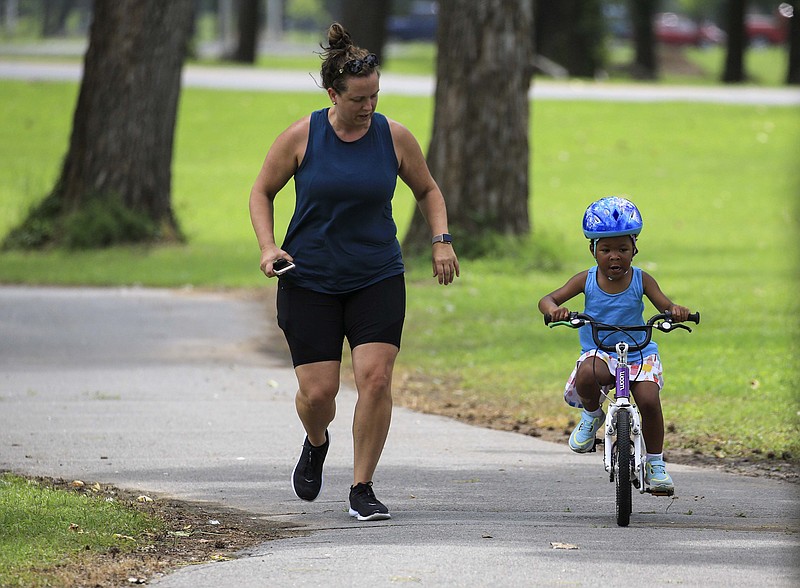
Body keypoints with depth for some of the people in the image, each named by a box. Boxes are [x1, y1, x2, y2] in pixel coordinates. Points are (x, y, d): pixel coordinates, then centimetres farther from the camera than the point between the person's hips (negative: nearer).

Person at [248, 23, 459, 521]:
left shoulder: (394, 137, -2)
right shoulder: (301, 137, -7)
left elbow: (427, 189, 15)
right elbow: (263, 192, 6)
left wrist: (441, 239, 0)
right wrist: (268, 246, -9)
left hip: (378, 279, 1)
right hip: (309, 281, -1)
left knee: (376, 377, -15)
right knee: (318, 392, -4)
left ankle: (362, 488, -2)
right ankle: (317, 444, 33)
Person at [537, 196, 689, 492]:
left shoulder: (641, 280, -3)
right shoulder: (586, 280, -3)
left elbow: (664, 304, -8)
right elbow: (548, 300, -6)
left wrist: (676, 310, -33)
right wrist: (554, 309, -31)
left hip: (639, 354, 1)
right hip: (599, 353, -1)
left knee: (649, 400, -23)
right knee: (586, 375, -36)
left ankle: (655, 464, -1)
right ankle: (592, 415, -1)